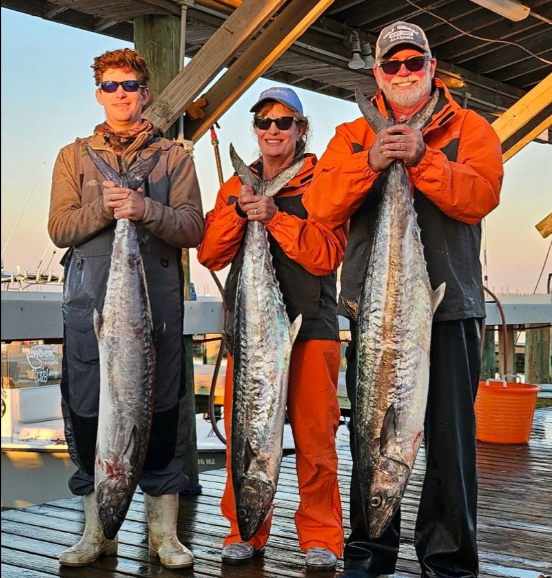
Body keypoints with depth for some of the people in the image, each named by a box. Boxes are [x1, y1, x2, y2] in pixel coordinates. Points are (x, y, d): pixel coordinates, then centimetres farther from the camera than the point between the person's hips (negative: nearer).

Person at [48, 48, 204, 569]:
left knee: (161, 409, -1)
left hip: (157, 299, -1)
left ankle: (163, 531, 10)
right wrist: (104, 209, -12)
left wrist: (146, 209, -16)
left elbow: (193, 228, 1)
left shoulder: (173, 155, 12)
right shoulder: (74, 156, 16)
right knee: (87, 409, 1)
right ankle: (96, 531, 15)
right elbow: (59, 229, 6)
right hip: (90, 299, 1)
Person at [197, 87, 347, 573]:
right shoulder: (236, 186, 16)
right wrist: (238, 210, -8)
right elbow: (210, 255, 7)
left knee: (315, 434, -2)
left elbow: (328, 255, -8)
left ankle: (321, 536, 11)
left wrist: (275, 216, -17)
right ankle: (245, 531, 16)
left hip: (310, 325, -3)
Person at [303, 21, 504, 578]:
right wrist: (369, 163, -18)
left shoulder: (468, 129, 8)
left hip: (449, 307, -2)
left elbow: (481, 194, -11)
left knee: (450, 436, 1)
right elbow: (319, 206, -3)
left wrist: (421, 158, -22)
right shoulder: (352, 136, 13)